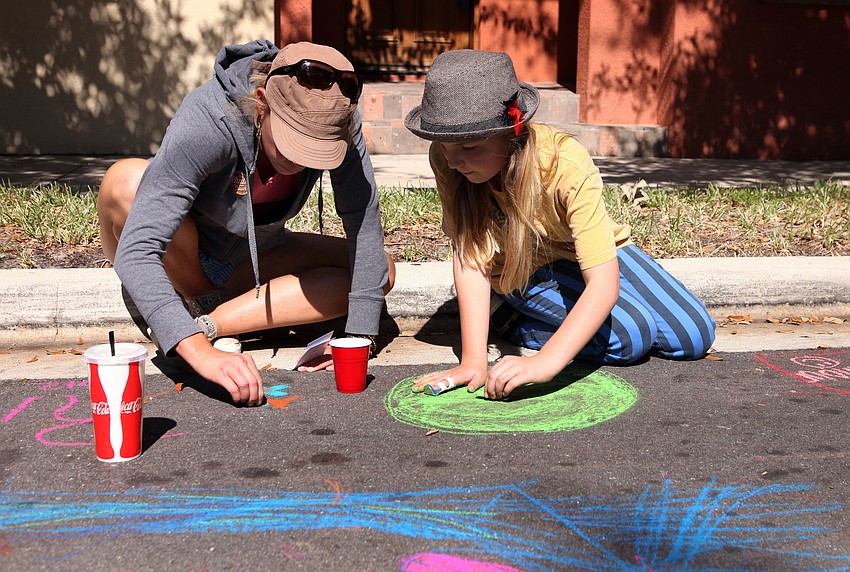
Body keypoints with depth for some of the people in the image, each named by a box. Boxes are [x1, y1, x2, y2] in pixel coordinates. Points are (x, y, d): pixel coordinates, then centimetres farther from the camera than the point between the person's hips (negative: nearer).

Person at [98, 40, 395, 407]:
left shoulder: (336, 119, -25)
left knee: (379, 271, -16)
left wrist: (360, 336, -30)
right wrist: (201, 353, -53)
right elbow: (136, 252, -42)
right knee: (126, 180, -34)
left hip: (253, 259, 4)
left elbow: (364, 222, -23)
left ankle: (206, 321, -18)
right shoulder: (203, 125, -37)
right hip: (181, 262, -4)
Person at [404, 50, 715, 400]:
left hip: (593, 254, 1)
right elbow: (469, 254, -27)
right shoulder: (446, 160, -29)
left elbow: (605, 283, -41)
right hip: (520, 271, -1)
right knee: (630, 338, -25)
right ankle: (507, 316, -2)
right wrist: (473, 361, -36)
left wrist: (546, 362, -54)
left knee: (694, 337, -10)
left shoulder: (567, 165, -36)